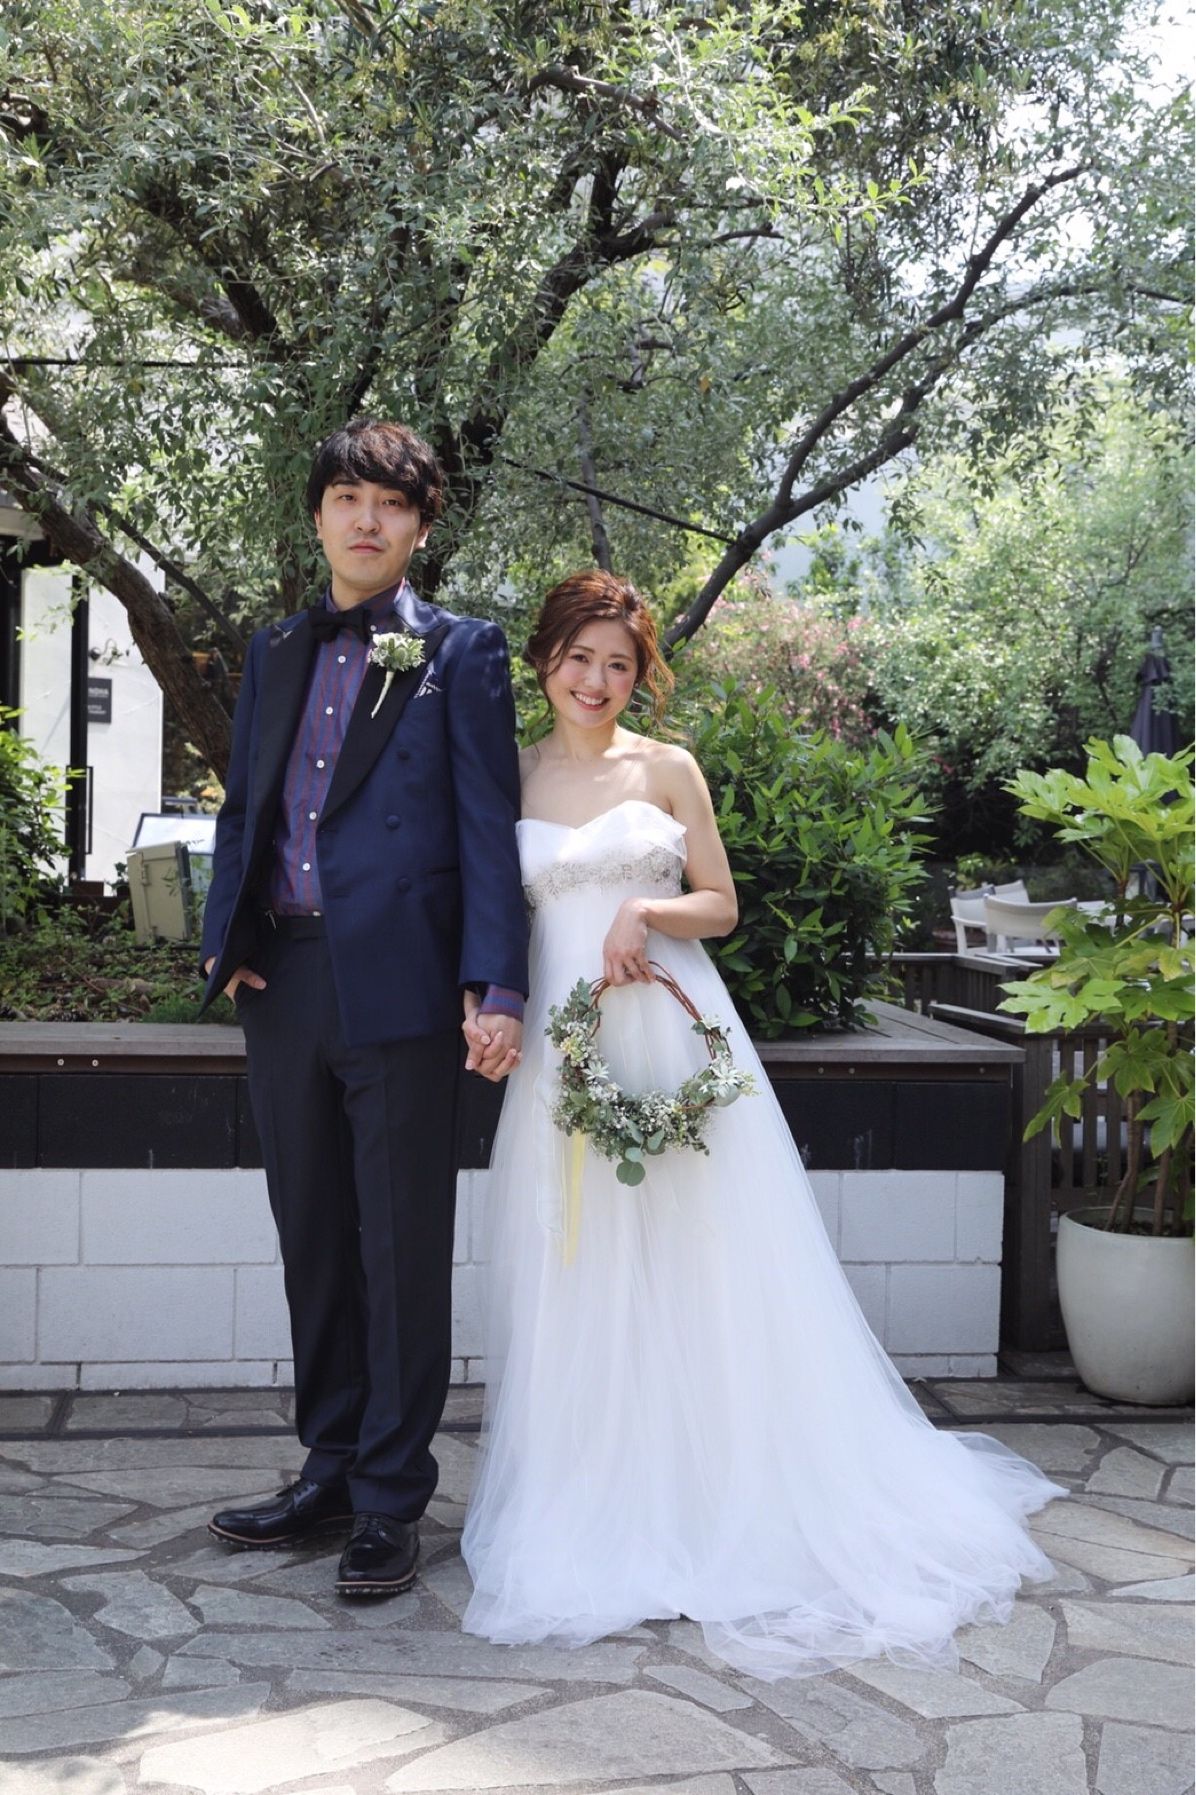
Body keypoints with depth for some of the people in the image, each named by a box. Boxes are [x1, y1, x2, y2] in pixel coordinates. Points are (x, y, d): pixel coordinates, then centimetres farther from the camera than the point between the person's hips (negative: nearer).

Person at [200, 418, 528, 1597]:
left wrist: (497, 988, -13)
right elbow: (243, 809, 18)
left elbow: (488, 825, -5)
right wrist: (225, 943, 3)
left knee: (403, 1248, 1)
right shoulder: (275, 653, 17)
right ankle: (330, 1471, 26)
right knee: (313, 1241, 13)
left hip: (398, 984, -5)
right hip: (284, 980, 5)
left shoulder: (460, 653, 2)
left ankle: (392, 1500, 11)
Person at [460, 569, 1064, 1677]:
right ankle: (596, 1507, 15)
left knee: (697, 1270, 0)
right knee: (577, 1281, 3)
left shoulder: (667, 769, 5)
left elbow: (721, 905, 6)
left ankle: (723, 1493, 12)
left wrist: (645, 912, -13)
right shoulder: (509, 777, 9)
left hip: (673, 1035, -1)